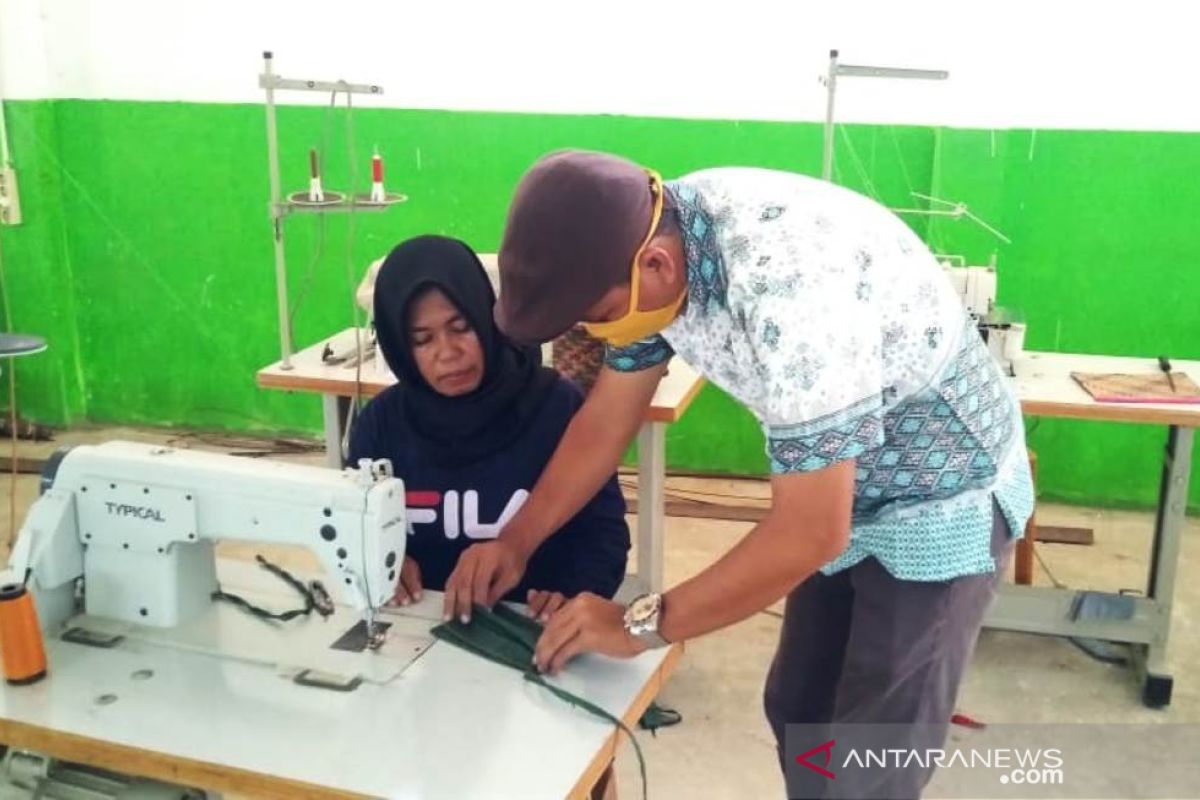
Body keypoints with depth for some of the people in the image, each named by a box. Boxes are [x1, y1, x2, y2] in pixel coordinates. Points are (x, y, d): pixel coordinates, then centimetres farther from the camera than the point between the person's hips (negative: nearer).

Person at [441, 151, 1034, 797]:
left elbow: (811, 533, -32)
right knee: (797, 709, 19)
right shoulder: (649, 241, -13)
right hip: (841, 488, 8)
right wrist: (516, 540, -4)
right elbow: (605, 418, 1)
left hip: (942, 497, -7)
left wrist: (642, 624, -23)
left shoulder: (789, 289, -38)